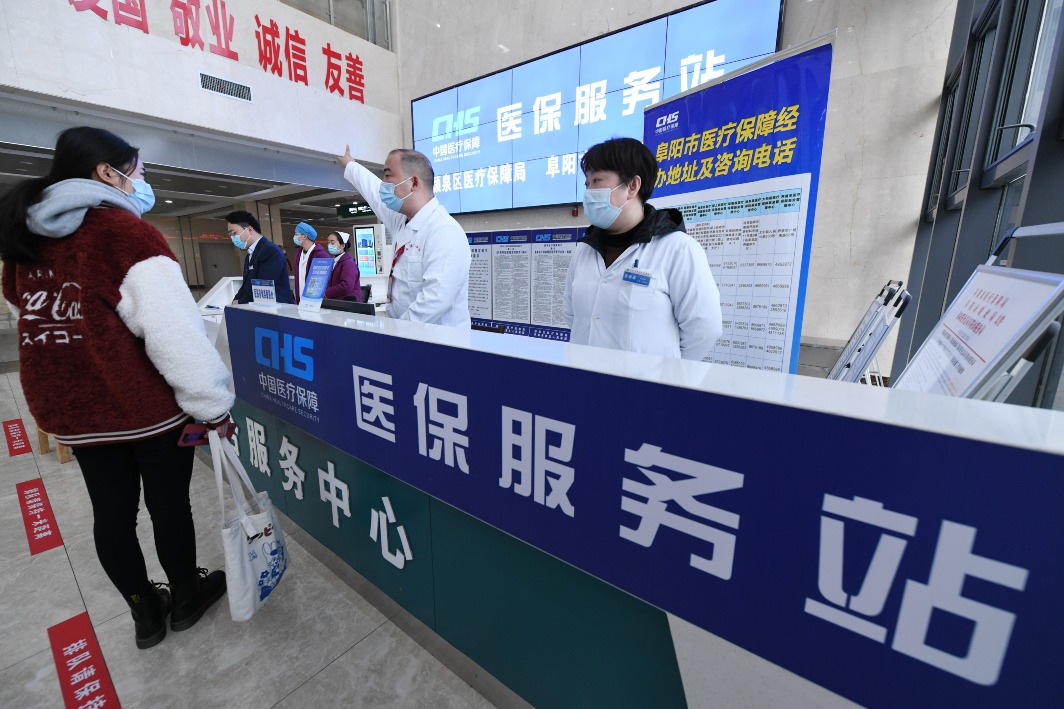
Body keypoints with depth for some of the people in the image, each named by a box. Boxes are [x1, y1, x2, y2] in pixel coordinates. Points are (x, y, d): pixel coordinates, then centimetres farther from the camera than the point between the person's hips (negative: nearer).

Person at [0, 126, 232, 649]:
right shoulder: (124, 230, -16)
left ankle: (145, 612, 33)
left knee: (111, 509, 15)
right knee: (168, 503, 10)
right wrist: (213, 403, -17)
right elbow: (175, 330, -23)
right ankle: (186, 597, 31)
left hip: (68, 408, 7)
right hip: (147, 404, -7)